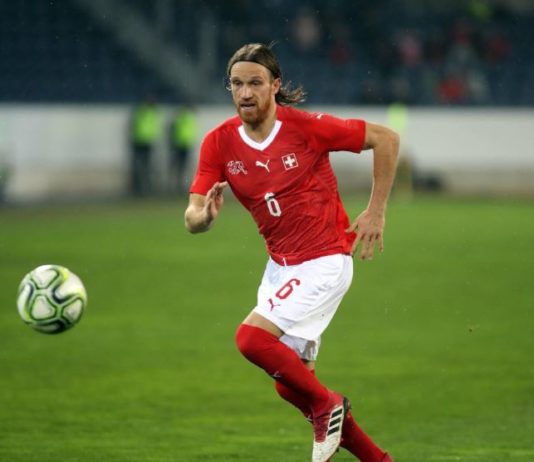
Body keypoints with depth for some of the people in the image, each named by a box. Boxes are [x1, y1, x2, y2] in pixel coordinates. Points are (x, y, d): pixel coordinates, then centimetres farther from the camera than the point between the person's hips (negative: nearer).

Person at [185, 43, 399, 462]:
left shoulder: (307, 127, -17)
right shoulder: (219, 143, -5)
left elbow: (385, 139, -9)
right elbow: (193, 217, -8)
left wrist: (376, 212, -10)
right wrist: (204, 215, -33)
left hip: (324, 262, -7)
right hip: (281, 266, 7)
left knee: (252, 337, -23)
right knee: (291, 386, 10)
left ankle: (326, 405, 0)